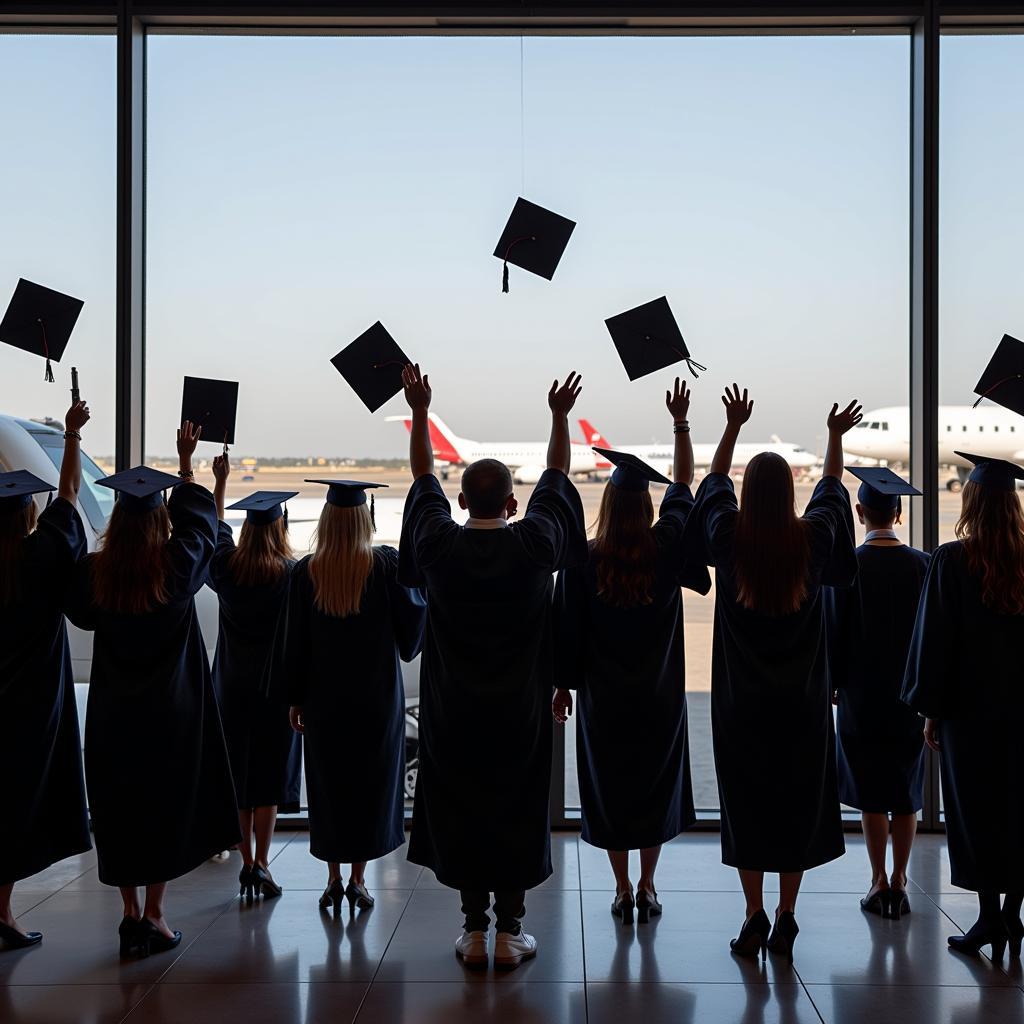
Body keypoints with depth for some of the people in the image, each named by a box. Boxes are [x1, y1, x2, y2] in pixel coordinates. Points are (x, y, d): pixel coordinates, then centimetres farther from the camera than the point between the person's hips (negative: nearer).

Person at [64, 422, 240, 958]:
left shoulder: (93, 572, -8)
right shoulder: (178, 568, -12)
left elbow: (80, 613, 13)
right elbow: (198, 516, 6)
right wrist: (185, 460, 15)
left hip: (112, 712, 2)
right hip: (171, 711, -2)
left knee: (119, 808, 12)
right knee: (167, 804, 9)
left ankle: (130, 914, 19)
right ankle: (153, 914, 13)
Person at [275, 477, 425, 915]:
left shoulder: (306, 572, -6)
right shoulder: (388, 565, -11)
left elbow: (294, 641, -2)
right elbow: (412, 620, -5)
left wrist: (294, 699, 7)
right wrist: (415, 579, 12)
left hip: (323, 697, 1)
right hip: (377, 695, -1)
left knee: (328, 785, 13)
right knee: (371, 782, 10)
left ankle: (334, 879, 19)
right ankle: (357, 879, 14)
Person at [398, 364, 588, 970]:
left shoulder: (439, 544, -8)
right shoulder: (534, 544, -11)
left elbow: (424, 478, 7)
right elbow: (557, 477, 4)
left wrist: (420, 410, 16)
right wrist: (560, 416, 15)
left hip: (454, 714, 1)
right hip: (519, 712, -1)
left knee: (460, 811, 10)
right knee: (518, 813, 9)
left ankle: (474, 931, 17)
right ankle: (510, 932, 15)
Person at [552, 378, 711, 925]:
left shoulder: (583, 561, -12)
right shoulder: (665, 549, -9)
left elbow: (568, 629, -7)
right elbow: (683, 484, 4)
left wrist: (564, 686, 5)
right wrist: (680, 423, 9)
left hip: (603, 696, -1)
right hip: (659, 695, 1)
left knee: (609, 787, 10)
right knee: (656, 786, 14)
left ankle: (622, 890, 16)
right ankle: (647, 886, 19)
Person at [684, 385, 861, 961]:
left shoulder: (728, 538, -9)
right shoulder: (812, 539, -7)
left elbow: (714, 483, 11)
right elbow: (832, 489, 14)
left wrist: (733, 426, 20)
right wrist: (836, 436, 27)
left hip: (741, 702, -1)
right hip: (802, 699, 1)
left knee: (745, 805, 8)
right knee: (797, 804, 11)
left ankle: (755, 915, 10)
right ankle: (786, 918, 16)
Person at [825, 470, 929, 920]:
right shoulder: (923, 565, -4)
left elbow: (834, 631, -7)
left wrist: (832, 683, 5)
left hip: (861, 697, -2)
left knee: (871, 792, 8)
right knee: (905, 791, 12)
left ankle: (879, 883, 12)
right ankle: (899, 883, 16)